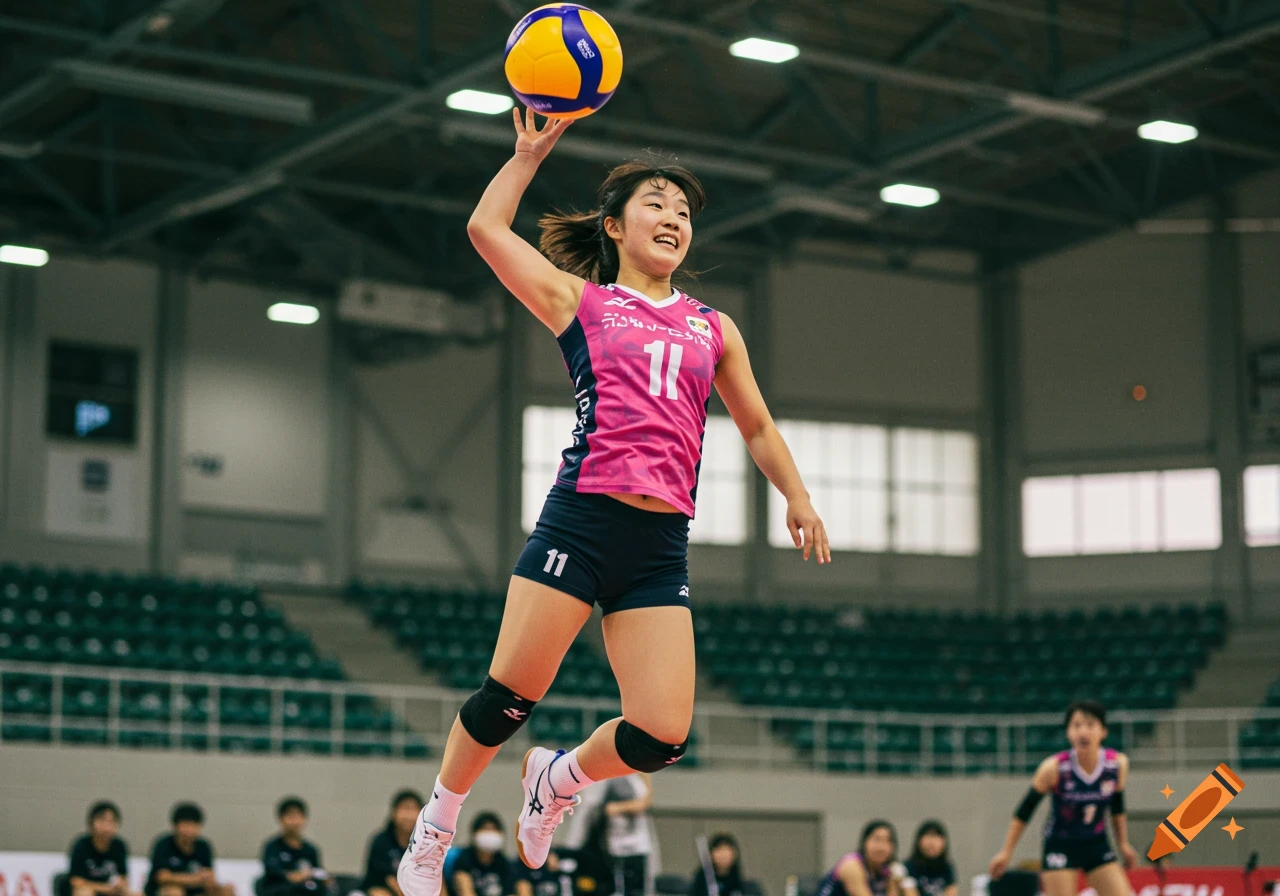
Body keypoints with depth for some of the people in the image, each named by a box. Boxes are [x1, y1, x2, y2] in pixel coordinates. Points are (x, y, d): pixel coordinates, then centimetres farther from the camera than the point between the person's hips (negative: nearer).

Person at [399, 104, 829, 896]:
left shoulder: (714, 329, 19)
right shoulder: (579, 301, 10)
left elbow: (757, 427, 26)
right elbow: (486, 228, 5)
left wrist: (798, 499, 13)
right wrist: (532, 152, 11)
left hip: (663, 545, 3)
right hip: (581, 521, -3)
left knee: (660, 739, -6)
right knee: (506, 698, -6)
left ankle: (556, 779, 25)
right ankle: (433, 831, 18)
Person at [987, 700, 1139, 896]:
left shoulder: (1118, 764, -13)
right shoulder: (1054, 767, -22)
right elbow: (1025, 810, -10)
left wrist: (1123, 844, 15)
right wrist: (1006, 852, -7)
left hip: (1097, 845, 3)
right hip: (1060, 846, -3)